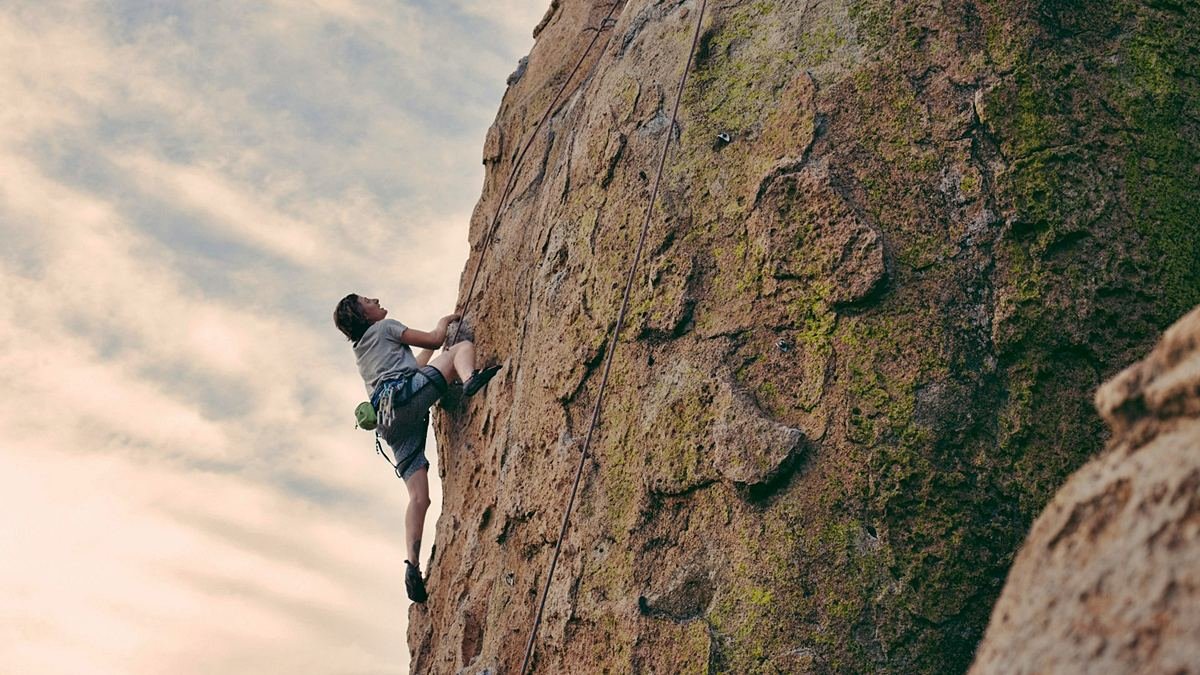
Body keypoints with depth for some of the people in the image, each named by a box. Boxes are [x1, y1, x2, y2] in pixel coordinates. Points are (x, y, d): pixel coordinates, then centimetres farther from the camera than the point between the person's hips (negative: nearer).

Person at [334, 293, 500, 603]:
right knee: (463, 347, -5)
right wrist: (444, 322, 36)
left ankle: (413, 566, -15)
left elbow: (416, 366, 43)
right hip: (404, 395, -7)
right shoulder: (383, 328, 16)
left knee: (419, 497, 0)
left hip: (390, 422, 7)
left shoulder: (362, 351, 38)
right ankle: (471, 379, -41)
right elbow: (434, 340, 15)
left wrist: (434, 343, 51)